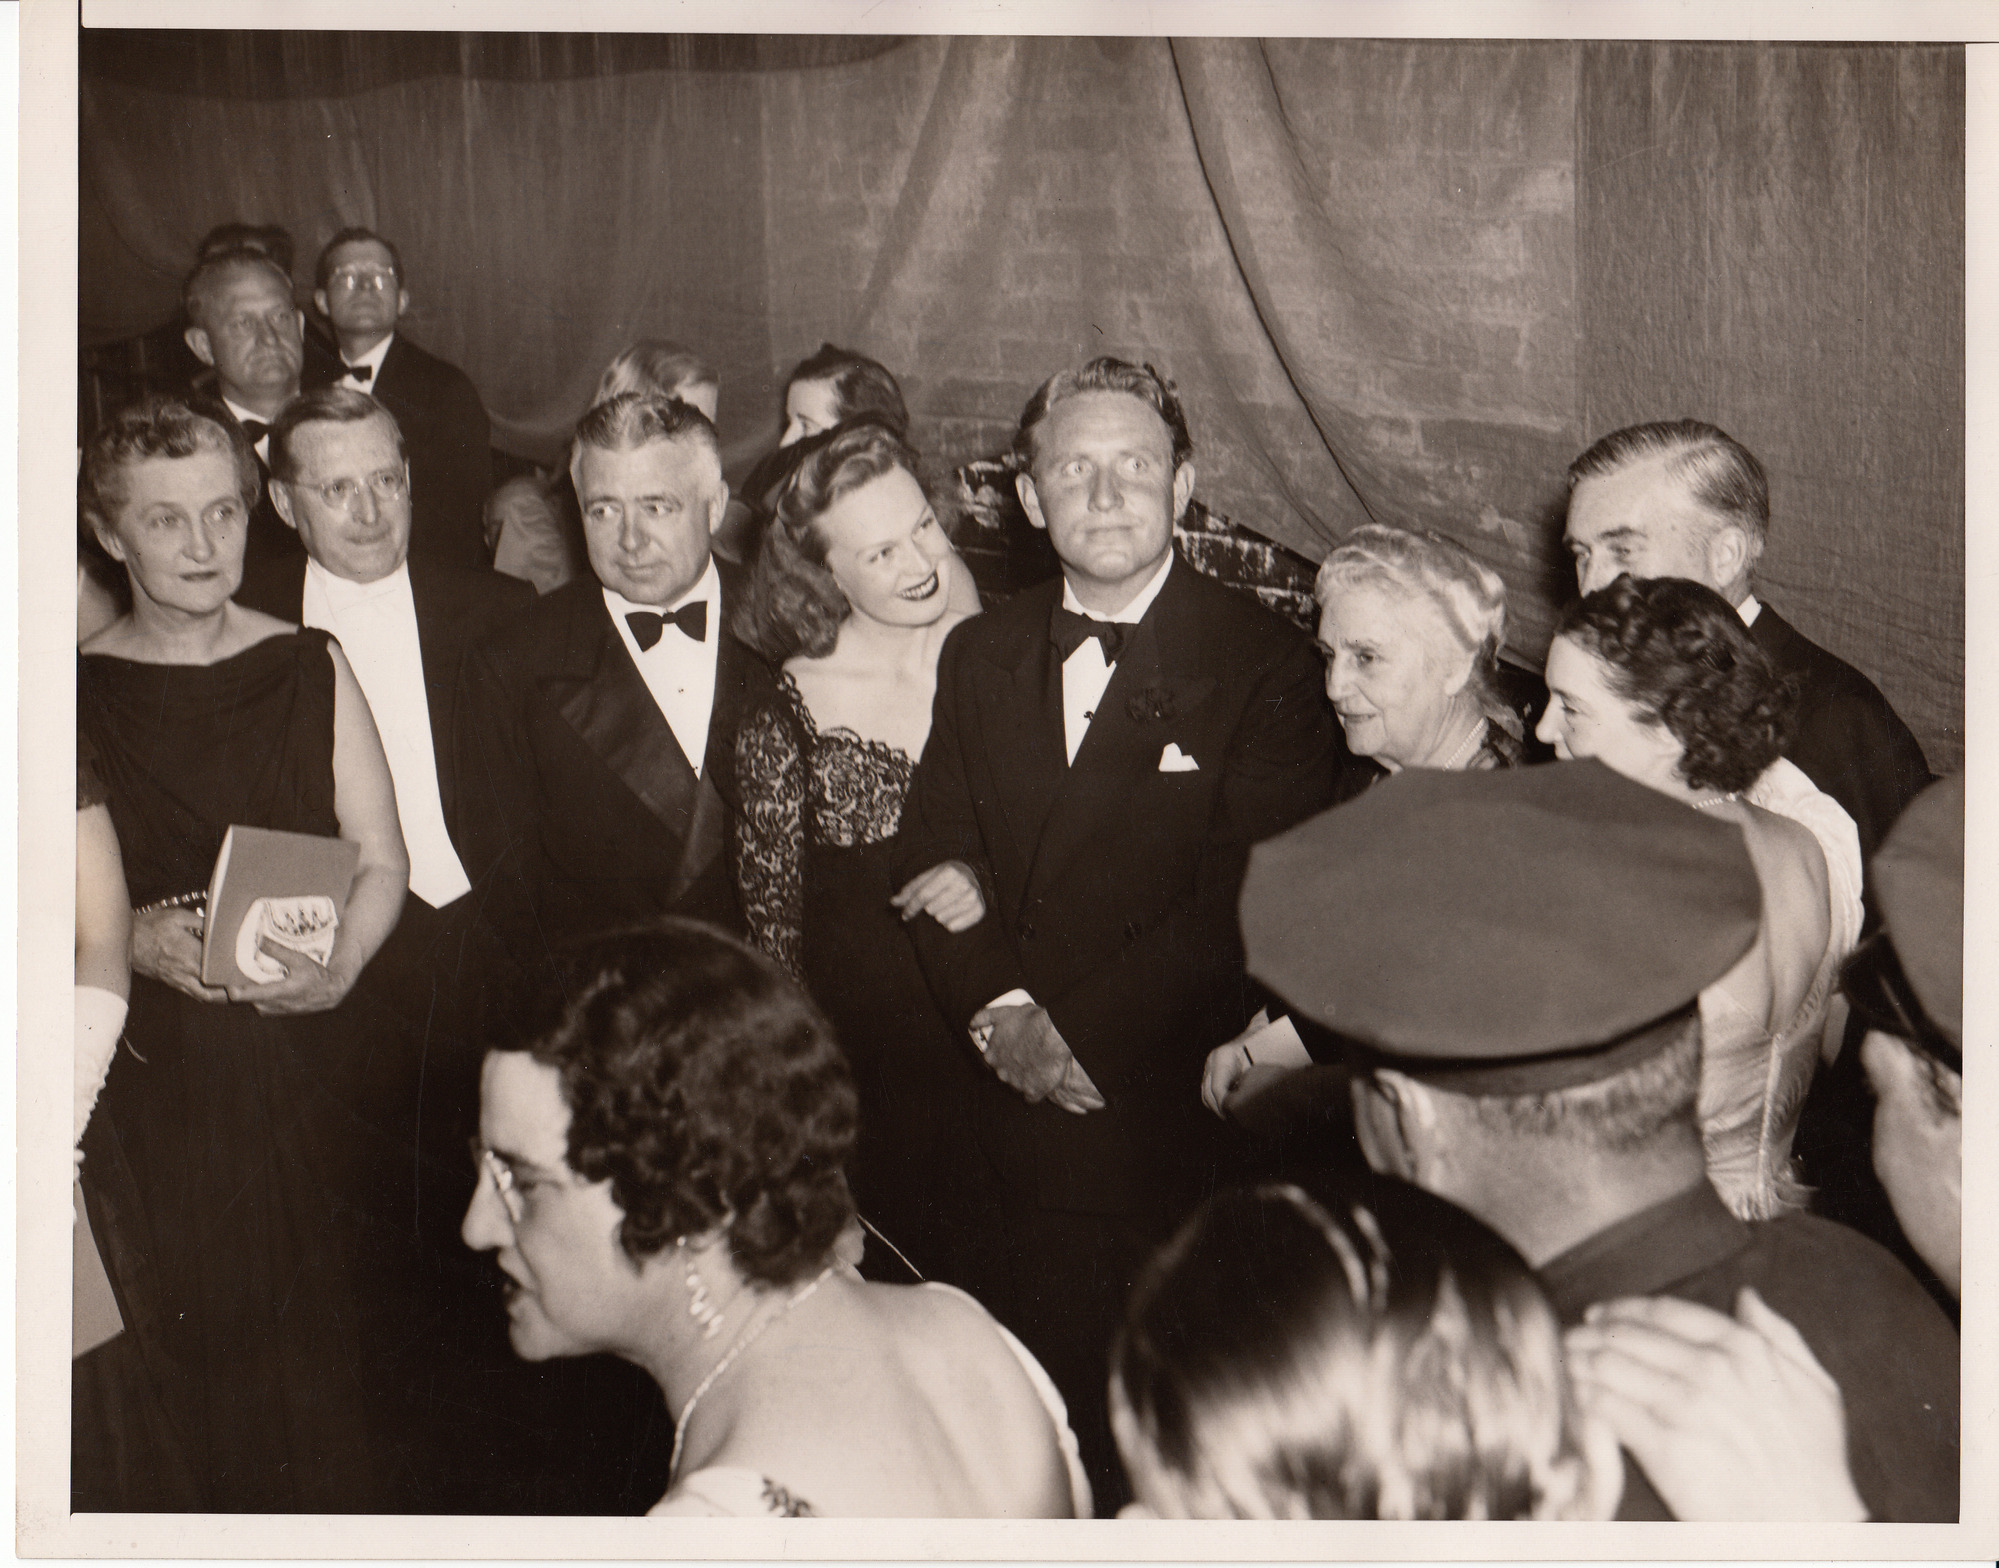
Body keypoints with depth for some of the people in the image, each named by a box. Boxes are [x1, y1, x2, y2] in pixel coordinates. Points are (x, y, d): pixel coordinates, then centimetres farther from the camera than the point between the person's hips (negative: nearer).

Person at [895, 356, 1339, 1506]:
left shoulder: (1265, 664, -4)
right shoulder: (981, 656, 13)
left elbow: (1243, 900, -11)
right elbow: (937, 857, 8)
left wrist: (1078, 1029, -14)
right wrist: (1000, 1012, -9)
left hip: (1177, 1130, -4)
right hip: (1008, 1131, 4)